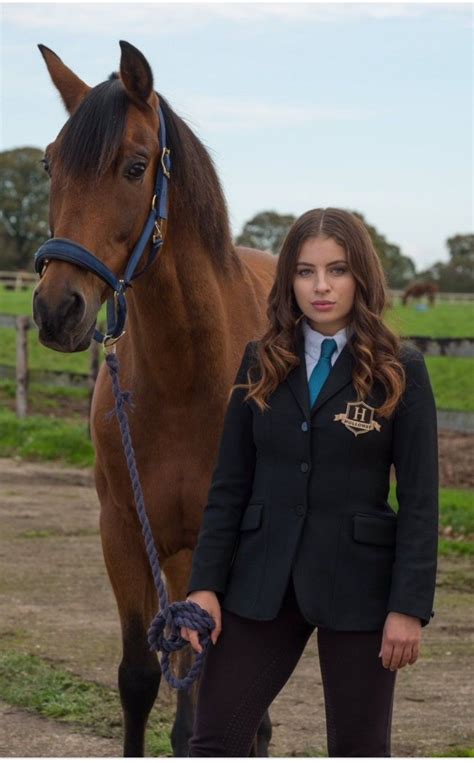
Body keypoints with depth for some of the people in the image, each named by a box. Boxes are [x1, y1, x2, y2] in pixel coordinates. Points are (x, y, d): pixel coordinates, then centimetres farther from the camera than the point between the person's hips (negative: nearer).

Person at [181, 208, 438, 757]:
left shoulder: (400, 371, -4)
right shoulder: (262, 363, 5)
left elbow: (419, 500, -6)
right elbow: (228, 485, 6)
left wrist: (410, 606, -12)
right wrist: (204, 584, -1)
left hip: (356, 583, -3)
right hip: (263, 580, 3)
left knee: (359, 750, 9)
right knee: (214, 743, 2)